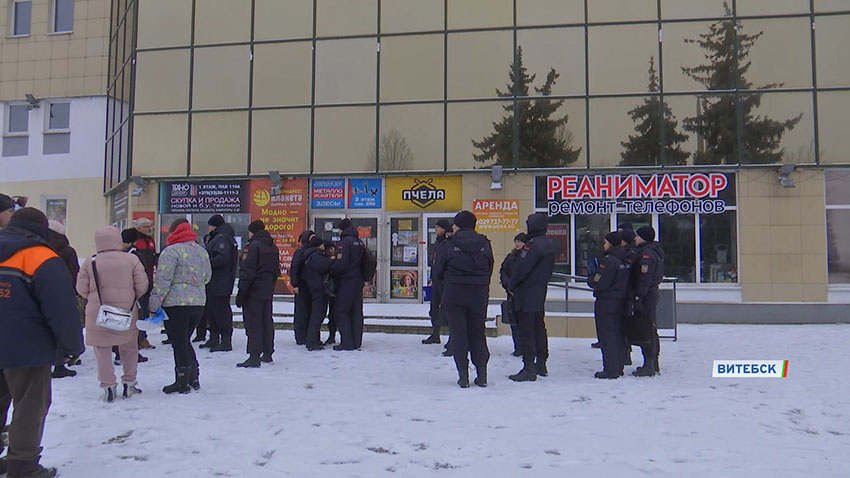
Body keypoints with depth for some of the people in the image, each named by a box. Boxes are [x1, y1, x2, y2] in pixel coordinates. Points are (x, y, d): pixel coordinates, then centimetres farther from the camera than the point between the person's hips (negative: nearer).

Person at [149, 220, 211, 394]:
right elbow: (207, 277, 19)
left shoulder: (171, 251, -10)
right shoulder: (202, 251, 10)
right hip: (199, 302, 7)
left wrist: (154, 306, -8)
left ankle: (183, 383, 10)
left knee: (179, 343, 3)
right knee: (185, 341, 20)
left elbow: (162, 281, -13)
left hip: (176, 303, -7)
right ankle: (194, 378, 22)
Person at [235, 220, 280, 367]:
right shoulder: (273, 247, 12)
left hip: (254, 290, -8)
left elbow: (247, 271, -18)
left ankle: (254, 356, -10)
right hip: (268, 291, 8)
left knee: (253, 323, -7)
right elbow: (276, 271, 17)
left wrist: (241, 291, -15)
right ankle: (267, 354, 21)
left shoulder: (252, 246, -13)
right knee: (266, 321, 14)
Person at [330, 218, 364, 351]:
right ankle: (356, 341, 14)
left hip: (346, 281, -8)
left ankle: (347, 342, -7)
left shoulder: (344, 242, -13)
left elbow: (341, 264, -20)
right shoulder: (359, 242, 14)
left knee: (341, 311, -3)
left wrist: (331, 270, -5)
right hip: (358, 280, 8)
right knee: (356, 312, 11)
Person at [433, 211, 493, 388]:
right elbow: (490, 269, 6)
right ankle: (482, 375, 13)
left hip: (454, 294, -3)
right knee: (478, 332, 13)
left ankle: (463, 375, 4)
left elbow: (437, 271, -3)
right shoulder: (484, 244, 0)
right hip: (479, 294, 3)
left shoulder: (450, 245, -9)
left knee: (458, 333, 5)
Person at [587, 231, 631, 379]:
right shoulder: (625, 260, 9)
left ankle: (611, 370, -3)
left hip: (606, 303, -9)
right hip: (620, 302, 9)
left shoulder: (608, 260, -18)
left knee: (607, 336, -3)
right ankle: (618, 367, 20)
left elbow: (599, 283, -20)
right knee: (618, 335, 14)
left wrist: (590, 280, 1)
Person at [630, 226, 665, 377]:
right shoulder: (656, 250, 17)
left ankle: (649, 365, -5)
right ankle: (654, 364, 25)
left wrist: (638, 298, -23)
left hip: (646, 295, -11)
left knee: (645, 329, -7)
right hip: (652, 292, 11)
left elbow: (644, 278, -22)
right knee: (651, 328, 16)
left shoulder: (646, 252, -16)